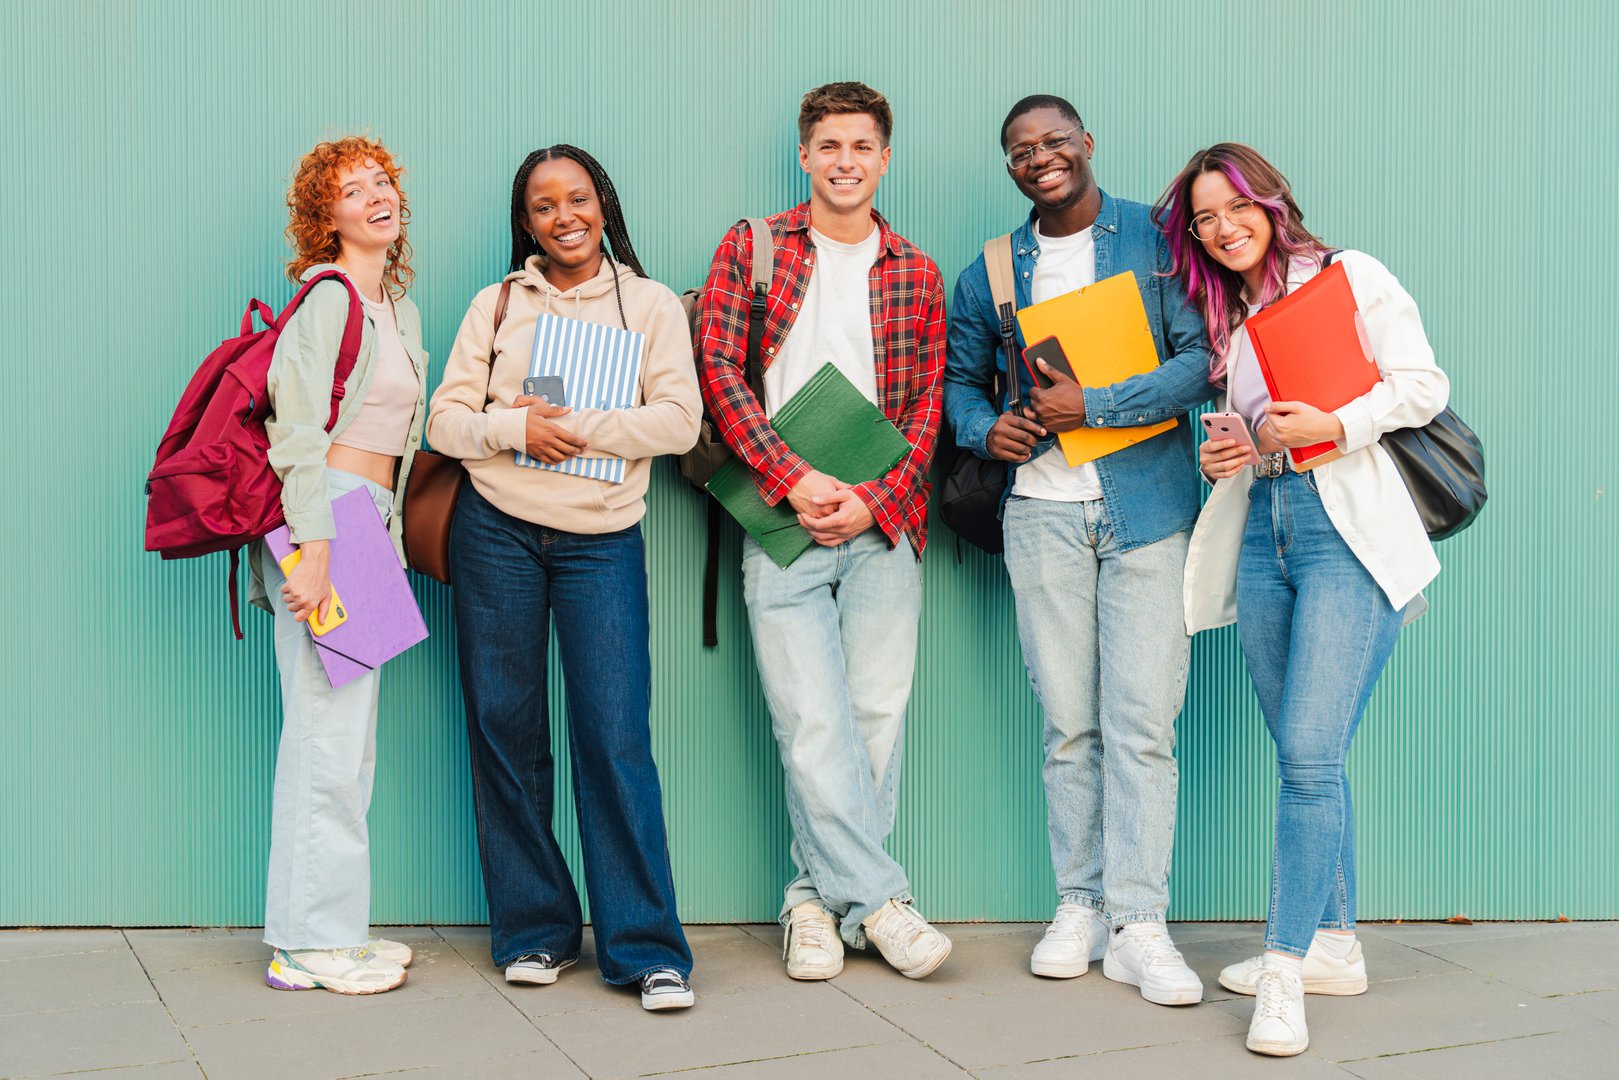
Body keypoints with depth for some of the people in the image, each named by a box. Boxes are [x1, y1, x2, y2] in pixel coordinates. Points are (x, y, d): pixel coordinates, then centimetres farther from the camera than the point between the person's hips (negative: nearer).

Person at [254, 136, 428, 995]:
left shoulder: (400, 309, 20)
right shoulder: (329, 296, -7)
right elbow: (296, 428, -15)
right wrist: (314, 548, -21)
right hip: (322, 516, -9)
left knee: (346, 737, 11)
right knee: (329, 729, -8)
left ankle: (330, 928, 19)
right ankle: (311, 941, 0)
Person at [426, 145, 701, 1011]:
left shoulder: (651, 304, 7)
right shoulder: (496, 304, 10)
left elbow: (680, 420, -4)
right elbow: (445, 419, 5)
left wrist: (571, 427, -13)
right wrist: (514, 429, -15)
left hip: (602, 540, -2)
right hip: (496, 532, 2)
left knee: (616, 738, -7)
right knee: (504, 731, 4)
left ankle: (646, 948, 0)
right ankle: (534, 930, 17)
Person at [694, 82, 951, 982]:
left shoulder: (916, 274, 12)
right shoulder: (750, 249, 7)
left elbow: (928, 403, 8)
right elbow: (719, 370, -1)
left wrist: (873, 499, -7)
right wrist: (794, 481, -11)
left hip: (883, 522, 2)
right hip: (781, 520, -2)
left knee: (878, 712, 1)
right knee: (812, 721, -6)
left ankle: (823, 894, 13)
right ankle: (878, 896, 3)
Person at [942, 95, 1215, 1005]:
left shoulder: (1158, 240, 2)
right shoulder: (990, 273, 12)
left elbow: (1201, 361, -5)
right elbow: (961, 377, 22)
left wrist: (1092, 405, -13)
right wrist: (984, 428, 0)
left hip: (1148, 505, -2)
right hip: (1042, 511, 3)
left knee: (1142, 719, -5)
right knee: (1069, 722, 6)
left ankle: (1139, 925, 0)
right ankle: (1080, 905, 15)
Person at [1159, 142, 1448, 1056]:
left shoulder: (1351, 276, 3)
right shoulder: (1226, 316, 19)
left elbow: (1424, 385, -3)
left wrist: (1335, 425, -16)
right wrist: (1224, 456, 2)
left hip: (1349, 529, -6)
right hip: (1264, 527, 6)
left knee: (1310, 753, -12)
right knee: (1303, 755, 9)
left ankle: (1287, 971, -7)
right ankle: (1335, 946, 20)